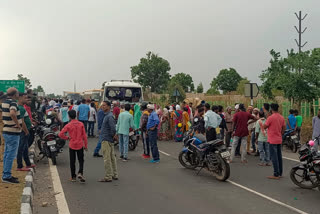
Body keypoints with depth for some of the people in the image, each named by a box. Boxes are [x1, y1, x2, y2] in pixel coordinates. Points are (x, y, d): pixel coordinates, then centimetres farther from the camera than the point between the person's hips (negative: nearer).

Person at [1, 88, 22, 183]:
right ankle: (7, 176, 0)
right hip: (13, 132, -9)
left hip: (6, 131, 9)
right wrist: (18, 124, -25)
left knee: (7, 154, 15)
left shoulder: (4, 102, 10)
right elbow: (12, 113, -38)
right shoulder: (13, 103, -18)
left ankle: (5, 175, 23)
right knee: (11, 155, -3)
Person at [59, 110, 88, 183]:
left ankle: (73, 177, 15)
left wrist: (67, 138, 2)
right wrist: (85, 145, 6)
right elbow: (84, 135, -1)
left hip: (72, 145, -1)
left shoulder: (68, 125, -8)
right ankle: (80, 173, -9)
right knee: (81, 160, 12)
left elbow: (61, 134, -14)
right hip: (80, 145, 1)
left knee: (72, 161, 10)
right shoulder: (81, 124, -3)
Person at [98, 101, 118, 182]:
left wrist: (113, 135, -12)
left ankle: (108, 177, 2)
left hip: (106, 140, -10)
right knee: (112, 157, 14)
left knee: (107, 159, -4)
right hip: (110, 140, 10)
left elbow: (113, 127, -27)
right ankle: (114, 175, 22)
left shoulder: (109, 116, -17)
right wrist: (114, 135, 12)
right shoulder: (107, 115, 15)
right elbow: (113, 127, 22)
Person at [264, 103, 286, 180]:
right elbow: (284, 128, 11)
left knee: (274, 157, -5)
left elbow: (264, 127, -10)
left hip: (272, 140, -7)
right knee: (279, 156, 14)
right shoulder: (282, 117, 6)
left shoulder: (270, 117, -16)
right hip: (279, 140, 7)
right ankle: (280, 173, 21)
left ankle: (276, 174, -4)